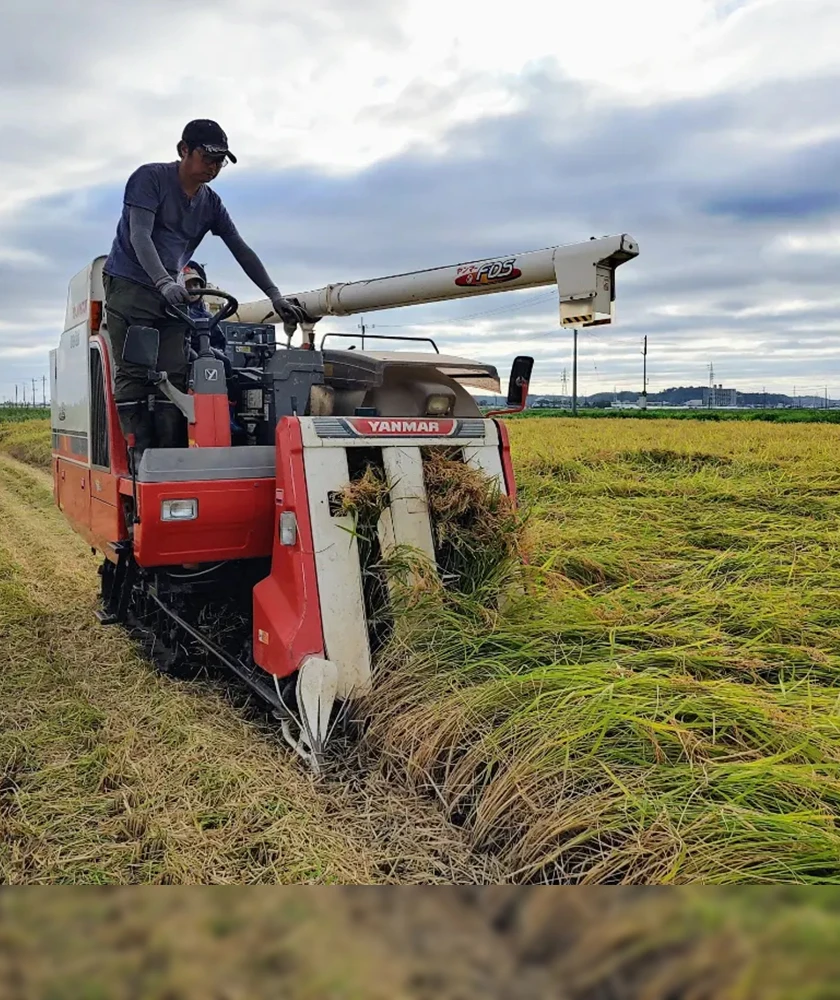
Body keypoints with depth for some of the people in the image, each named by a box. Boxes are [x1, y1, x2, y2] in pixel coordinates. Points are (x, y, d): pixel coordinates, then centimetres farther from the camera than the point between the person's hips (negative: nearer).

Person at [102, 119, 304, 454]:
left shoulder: (211, 203, 10)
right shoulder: (150, 178, -6)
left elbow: (242, 251, 9)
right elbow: (140, 236, -16)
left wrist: (275, 296, 1)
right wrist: (164, 282, -31)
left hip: (170, 294, 5)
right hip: (129, 285, -5)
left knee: (174, 375, -7)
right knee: (133, 374, -9)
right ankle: (140, 456, -11)